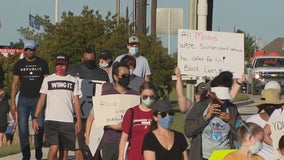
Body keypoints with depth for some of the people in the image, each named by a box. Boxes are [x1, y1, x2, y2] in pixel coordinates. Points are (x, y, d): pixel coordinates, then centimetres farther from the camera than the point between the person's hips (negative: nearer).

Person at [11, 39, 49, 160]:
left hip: (38, 99, -1)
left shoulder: (42, 63, 6)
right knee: (22, 128, -4)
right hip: (23, 100, 1)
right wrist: (12, 102, 3)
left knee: (39, 127, -4)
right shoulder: (19, 64, 8)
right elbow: (15, 84, 10)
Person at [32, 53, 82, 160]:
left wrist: (79, 120, 2)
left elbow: (76, 101, 11)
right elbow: (42, 99, 9)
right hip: (51, 119, -2)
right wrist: (35, 118, 1)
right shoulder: (48, 80, 9)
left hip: (68, 121, 2)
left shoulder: (73, 81, 12)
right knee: (54, 148, -17)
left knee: (64, 150, 3)